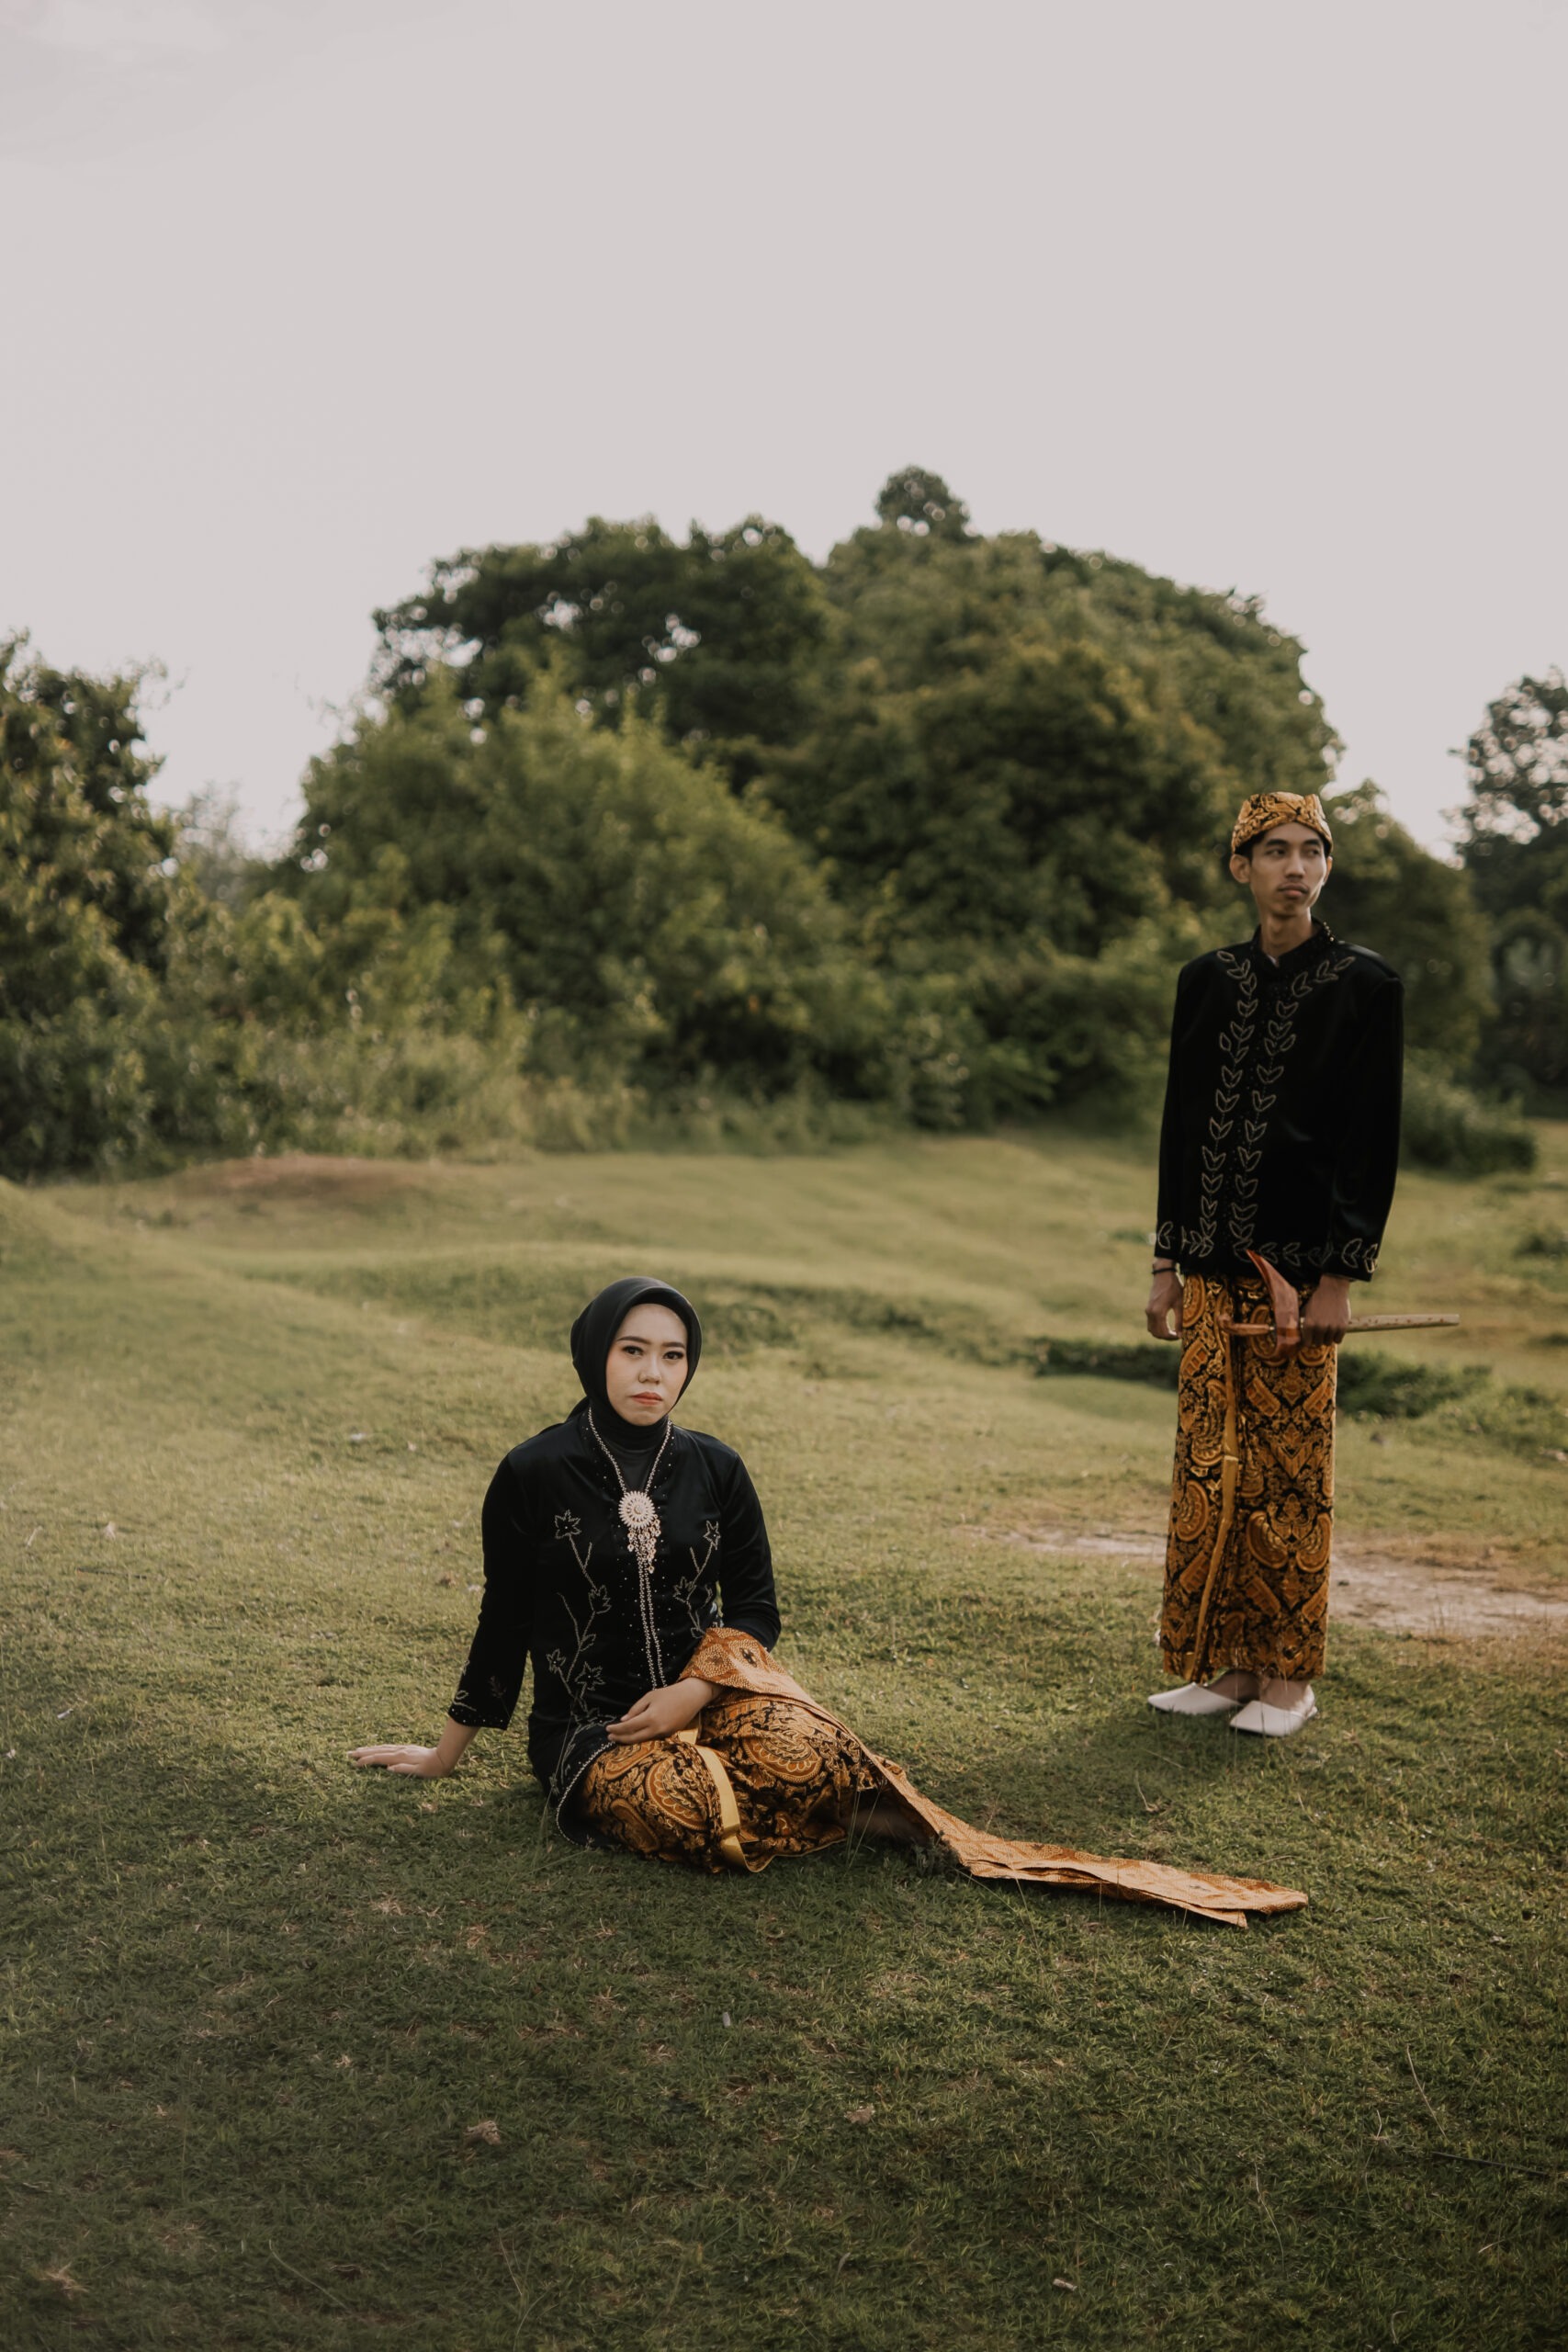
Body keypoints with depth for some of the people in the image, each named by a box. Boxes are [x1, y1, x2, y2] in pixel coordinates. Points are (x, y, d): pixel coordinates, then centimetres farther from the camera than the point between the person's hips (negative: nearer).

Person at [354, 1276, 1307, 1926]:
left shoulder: (713, 1468, 3)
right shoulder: (535, 1476, -6)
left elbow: (754, 1605, 8)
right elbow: (505, 1620, 4)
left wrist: (694, 1689, -11)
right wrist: (446, 1753, 10)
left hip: (708, 1685, 2)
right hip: (588, 1722, -1)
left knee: (799, 1755, -35)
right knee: (690, 1814, -35)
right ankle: (873, 1816, -10)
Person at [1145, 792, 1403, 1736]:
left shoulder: (1365, 983, -3)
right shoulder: (1208, 980, 10)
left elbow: (1375, 1137, -6)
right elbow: (1182, 1124, 12)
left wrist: (1342, 1273, -11)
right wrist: (1168, 1260, 9)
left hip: (1302, 1261, -4)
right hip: (1214, 1260, 4)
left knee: (1290, 1463, 1)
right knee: (1209, 1460, 6)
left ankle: (1289, 1674, 13)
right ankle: (1224, 1660, 17)